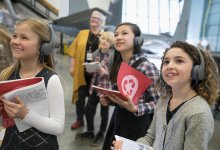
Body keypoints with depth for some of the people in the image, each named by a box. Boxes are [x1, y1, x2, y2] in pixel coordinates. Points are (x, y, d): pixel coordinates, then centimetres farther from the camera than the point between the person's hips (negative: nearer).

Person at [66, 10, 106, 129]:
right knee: (80, 96, 7)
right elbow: (74, 51, 7)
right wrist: (72, 67, 1)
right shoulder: (82, 34, 8)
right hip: (82, 71, 2)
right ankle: (79, 120, 24)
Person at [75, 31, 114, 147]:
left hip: (107, 88, -5)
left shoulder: (114, 55, -11)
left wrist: (105, 72, -26)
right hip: (94, 86, 5)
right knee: (88, 110, 10)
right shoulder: (95, 54, 4)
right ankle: (90, 132, 32)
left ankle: (101, 134, 30)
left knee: (104, 112, 10)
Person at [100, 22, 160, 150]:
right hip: (118, 119, 7)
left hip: (137, 123, -6)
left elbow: (158, 102, -16)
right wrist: (108, 100, -4)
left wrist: (134, 108, -28)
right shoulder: (118, 65, 2)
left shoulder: (147, 67, -19)